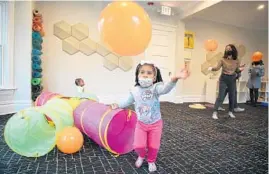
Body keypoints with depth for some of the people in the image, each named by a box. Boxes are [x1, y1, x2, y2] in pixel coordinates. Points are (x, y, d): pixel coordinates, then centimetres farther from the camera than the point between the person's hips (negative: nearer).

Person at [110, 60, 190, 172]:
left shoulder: (155, 87, -23)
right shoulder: (135, 91, -9)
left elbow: (165, 89, -47)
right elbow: (128, 101, 12)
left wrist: (175, 78, -66)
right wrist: (118, 105, 17)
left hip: (155, 124, -2)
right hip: (141, 124, 2)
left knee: (153, 146, 10)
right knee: (138, 146, -1)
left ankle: (151, 161, 42)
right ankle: (141, 156, 36)